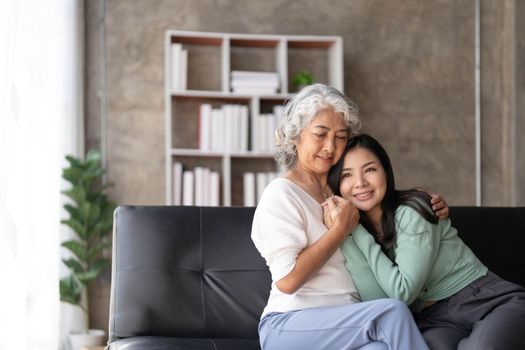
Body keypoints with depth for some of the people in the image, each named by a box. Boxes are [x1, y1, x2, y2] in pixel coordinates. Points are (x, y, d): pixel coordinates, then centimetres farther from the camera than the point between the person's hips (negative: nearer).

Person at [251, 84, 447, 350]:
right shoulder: (281, 194, -6)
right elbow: (288, 280, -15)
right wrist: (341, 229, -10)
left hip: (346, 323, 6)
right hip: (290, 326, -5)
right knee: (394, 312, -26)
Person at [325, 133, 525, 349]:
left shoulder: (412, 212, -10)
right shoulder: (354, 233, 3)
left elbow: (403, 292, -17)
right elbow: (377, 302, -11)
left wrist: (356, 233, -15)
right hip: (435, 321, 3)